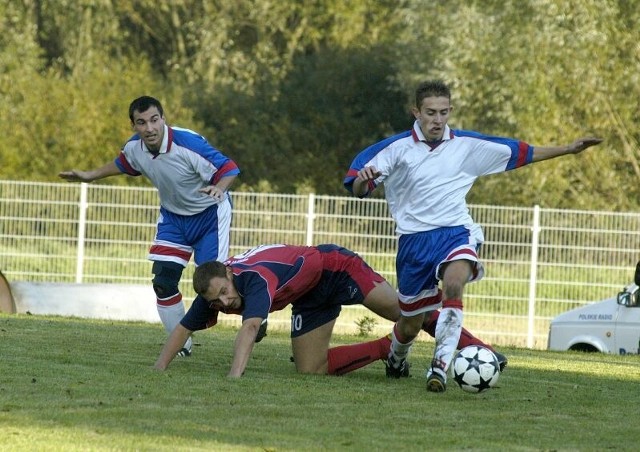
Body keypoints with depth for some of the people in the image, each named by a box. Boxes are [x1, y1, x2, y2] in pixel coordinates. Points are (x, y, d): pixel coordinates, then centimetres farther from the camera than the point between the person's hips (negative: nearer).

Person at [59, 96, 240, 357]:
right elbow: (124, 164, 15)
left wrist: (219, 187, -49)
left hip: (209, 214, -6)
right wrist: (90, 176, 18)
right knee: (163, 282, -2)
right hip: (173, 216, 6)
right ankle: (181, 346, 13)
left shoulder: (188, 144, -33)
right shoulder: (134, 148, -12)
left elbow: (229, 168, -29)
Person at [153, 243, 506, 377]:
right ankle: (386, 349, 16)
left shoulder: (255, 279, -39)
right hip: (311, 298, 8)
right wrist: (159, 369, -16)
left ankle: (474, 348, -7)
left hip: (335, 266, -8)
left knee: (403, 310, -16)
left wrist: (235, 374, -65)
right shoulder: (213, 292, -16)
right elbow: (184, 328, -5)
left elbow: (250, 328, -54)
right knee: (311, 370, 0)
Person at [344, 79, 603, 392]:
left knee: (454, 283, -35)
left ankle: (440, 366, -34)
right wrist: (363, 180, -33)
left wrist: (568, 150, 12)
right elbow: (357, 188, -9)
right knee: (410, 325, 8)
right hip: (414, 238, 0)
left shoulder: (468, 145, 3)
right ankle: (396, 360, 45)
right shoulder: (398, 148, -5)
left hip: (455, 232, 0)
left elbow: (519, 153, 14)